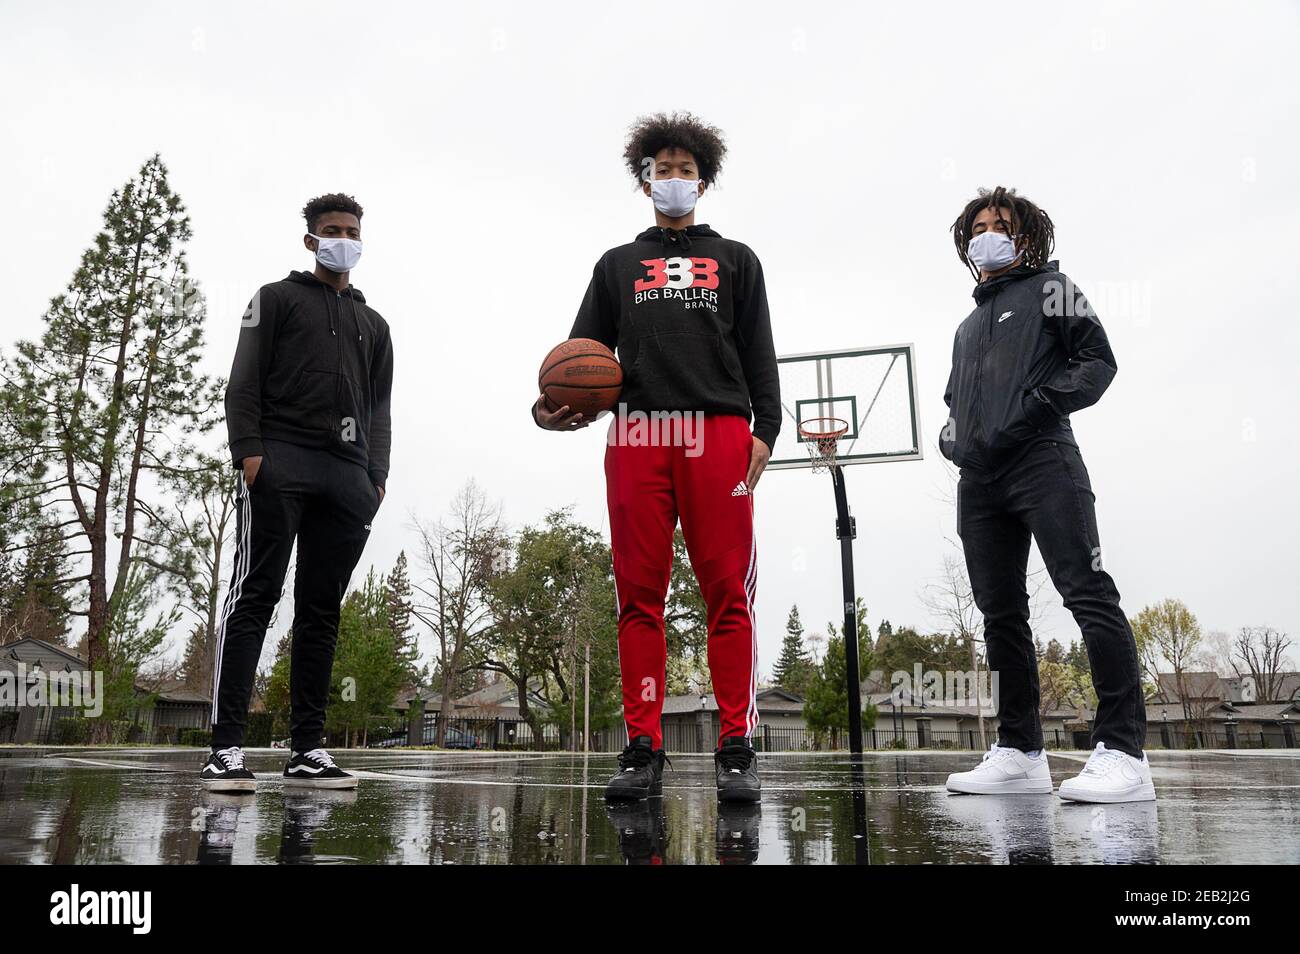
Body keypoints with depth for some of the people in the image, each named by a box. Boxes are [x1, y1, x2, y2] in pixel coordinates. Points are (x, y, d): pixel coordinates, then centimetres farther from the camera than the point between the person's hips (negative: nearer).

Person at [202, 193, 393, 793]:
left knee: (321, 608, 1)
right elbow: (244, 382, 4)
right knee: (255, 595, -11)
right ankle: (226, 747, -12)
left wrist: (377, 475, 7)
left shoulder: (373, 324, 27)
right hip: (280, 461, -4)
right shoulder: (277, 298, 15)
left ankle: (307, 749, 3)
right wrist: (248, 450, -11)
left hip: (347, 475, 4)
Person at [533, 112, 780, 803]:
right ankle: (643, 750, 2)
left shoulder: (735, 260, 23)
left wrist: (764, 428, -2)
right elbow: (584, 348, 13)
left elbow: (759, 354, 13)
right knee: (639, 592, -2)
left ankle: (736, 750, -2)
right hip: (637, 435, 1)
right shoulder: (618, 265, 25)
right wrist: (552, 404, -8)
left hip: (720, 434, -1)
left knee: (728, 591, -6)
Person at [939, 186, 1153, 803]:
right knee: (1000, 610, 4)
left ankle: (1122, 752, -16)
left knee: (1088, 594, -15)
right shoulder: (968, 325, 30)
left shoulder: (1048, 289, 13)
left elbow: (1098, 359, 1)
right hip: (979, 479, 7)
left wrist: (1042, 404, -13)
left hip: (1042, 461, -7)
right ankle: (1020, 753, 8)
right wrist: (951, 435, 13)